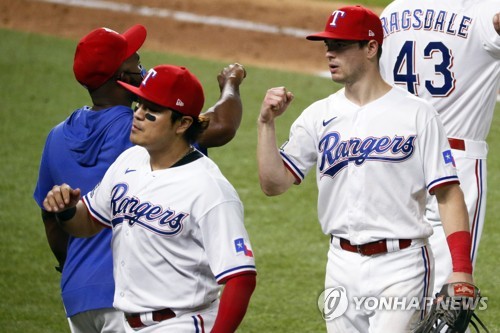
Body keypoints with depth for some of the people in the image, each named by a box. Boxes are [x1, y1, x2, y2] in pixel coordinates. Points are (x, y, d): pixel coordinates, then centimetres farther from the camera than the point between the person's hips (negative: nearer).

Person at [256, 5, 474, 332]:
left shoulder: (416, 114, -4)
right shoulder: (319, 116, 8)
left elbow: (449, 194, -7)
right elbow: (274, 183, 4)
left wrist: (462, 271, -16)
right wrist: (267, 122, -8)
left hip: (401, 265, -5)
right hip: (342, 265, 5)